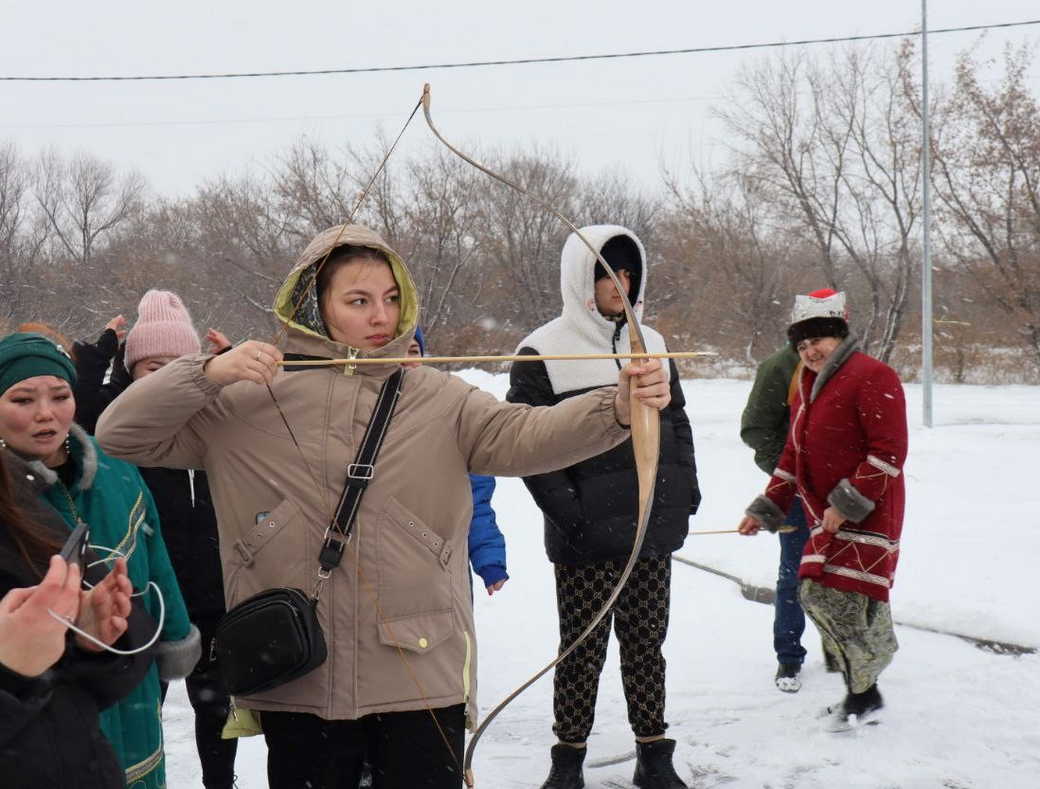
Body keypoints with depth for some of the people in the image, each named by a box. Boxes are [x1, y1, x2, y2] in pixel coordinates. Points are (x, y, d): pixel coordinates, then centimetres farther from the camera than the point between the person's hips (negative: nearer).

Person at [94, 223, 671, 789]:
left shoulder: (438, 400, 2)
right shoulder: (248, 404, 3)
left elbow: (522, 435, -15)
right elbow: (119, 434, 3)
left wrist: (617, 407, -33)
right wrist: (207, 373, -12)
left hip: (423, 679, 0)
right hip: (296, 685, 0)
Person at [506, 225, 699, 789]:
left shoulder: (651, 345, 13)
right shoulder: (543, 351, -6)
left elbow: (677, 421, 20)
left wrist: (685, 489, 8)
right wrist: (565, 511, -15)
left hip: (653, 530, 5)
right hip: (586, 535, -5)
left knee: (646, 642, 12)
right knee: (582, 647, 3)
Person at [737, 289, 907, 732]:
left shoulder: (872, 377, -12)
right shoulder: (807, 387, 16)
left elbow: (889, 451, -18)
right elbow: (793, 457, 21)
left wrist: (848, 503, -20)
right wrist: (767, 509, 16)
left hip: (866, 514, -9)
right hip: (825, 516, 9)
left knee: (843, 599, -12)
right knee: (814, 593, 6)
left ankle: (863, 694, 6)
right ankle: (861, 691, 19)